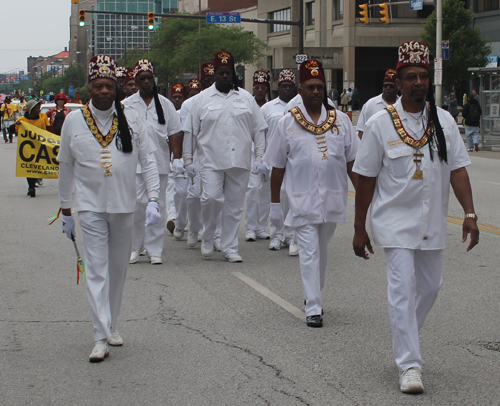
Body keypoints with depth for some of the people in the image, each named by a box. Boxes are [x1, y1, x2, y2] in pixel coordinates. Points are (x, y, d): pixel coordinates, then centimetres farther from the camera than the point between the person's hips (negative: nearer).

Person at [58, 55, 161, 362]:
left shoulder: (131, 118, 1)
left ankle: (112, 325, 27)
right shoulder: (74, 121, 0)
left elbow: (148, 159, 2)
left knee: (119, 269, 11)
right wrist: (66, 210, 10)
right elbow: (66, 167, 8)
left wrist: (154, 199, -7)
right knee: (96, 270, -7)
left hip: (124, 206, 2)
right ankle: (101, 338, -7)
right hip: (90, 206, -2)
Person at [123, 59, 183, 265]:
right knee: (136, 204, -8)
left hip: (160, 163, 1)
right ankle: (134, 247, 7)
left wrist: (177, 158, -1)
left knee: (157, 206, 4)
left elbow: (174, 133, 8)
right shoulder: (126, 105, 7)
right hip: (135, 162, -1)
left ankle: (154, 250, 10)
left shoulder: (165, 104, 10)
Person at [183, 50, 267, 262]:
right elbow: (190, 132, 7)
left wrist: (259, 157, 4)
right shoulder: (202, 99, 6)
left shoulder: (246, 98, 10)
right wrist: (188, 160, 3)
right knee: (211, 198, -16)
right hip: (211, 161, -2)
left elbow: (259, 129, 11)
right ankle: (207, 238, 9)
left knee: (234, 206, 5)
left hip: (240, 162, 2)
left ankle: (229, 248, 15)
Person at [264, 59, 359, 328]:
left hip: (333, 198, 2)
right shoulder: (287, 123, 1)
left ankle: (314, 294, 36)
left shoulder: (340, 120, 4)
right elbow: (277, 167, 4)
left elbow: (352, 162, 6)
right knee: (309, 252, -5)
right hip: (302, 200, -2)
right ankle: (313, 308, -3)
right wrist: (274, 204, 3)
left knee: (322, 249, 16)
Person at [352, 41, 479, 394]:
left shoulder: (444, 121, 2)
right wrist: (359, 228, -2)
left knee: (430, 286, 13)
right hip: (396, 221, -4)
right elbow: (366, 179, -2)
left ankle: (405, 339, 39)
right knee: (403, 288, -10)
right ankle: (410, 366, -7)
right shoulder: (381, 124, -6)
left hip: (433, 222, 4)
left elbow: (458, 169, 1)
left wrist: (470, 213, -11)